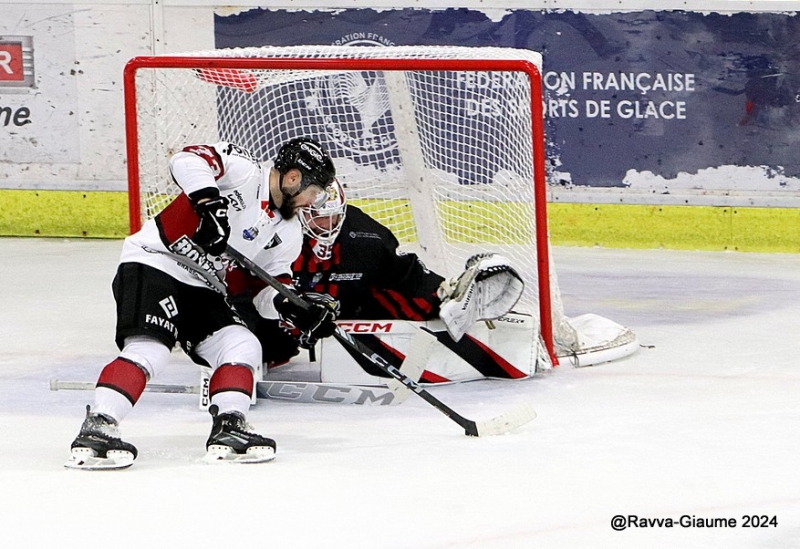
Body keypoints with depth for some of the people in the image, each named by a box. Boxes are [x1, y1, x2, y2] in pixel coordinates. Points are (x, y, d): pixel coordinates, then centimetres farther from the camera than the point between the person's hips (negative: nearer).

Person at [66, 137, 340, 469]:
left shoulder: (288, 234, 12)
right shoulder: (243, 170, -11)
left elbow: (267, 291, 12)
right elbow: (187, 160, -25)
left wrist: (295, 308, -9)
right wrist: (209, 201, -39)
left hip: (203, 289, 8)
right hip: (153, 264, -8)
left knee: (242, 346, -7)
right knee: (149, 349, -24)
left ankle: (227, 429, -4)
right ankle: (96, 429, -30)